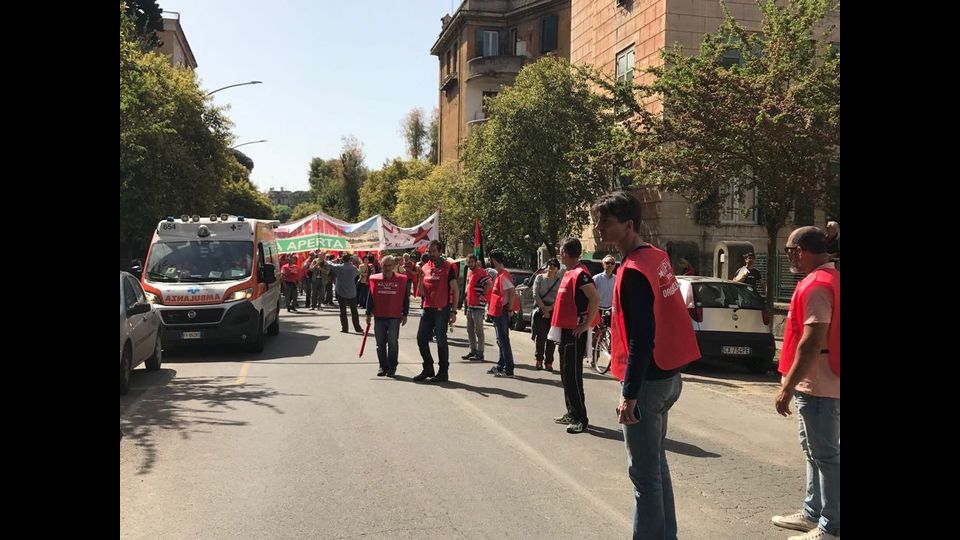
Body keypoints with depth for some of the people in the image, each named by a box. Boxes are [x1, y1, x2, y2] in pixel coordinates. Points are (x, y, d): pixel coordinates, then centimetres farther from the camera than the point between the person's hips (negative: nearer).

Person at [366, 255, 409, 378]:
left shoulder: (401, 280, -1)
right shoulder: (375, 279, 3)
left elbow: (405, 298, 3)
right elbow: (370, 297, 7)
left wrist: (405, 314, 2)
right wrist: (368, 314, 4)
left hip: (395, 317, -2)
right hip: (379, 317, 2)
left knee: (393, 343, -1)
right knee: (380, 344, 8)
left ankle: (392, 368, 8)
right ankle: (383, 367, 19)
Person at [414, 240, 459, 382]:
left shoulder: (447, 267, -5)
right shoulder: (425, 267, 10)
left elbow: (455, 290, -6)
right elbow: (422, 292, 9)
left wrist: (453, 311, -11)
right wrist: (420, 277, -6)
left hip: (442, 309, -6)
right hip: (427, 309, 6)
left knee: (441, 340, -1)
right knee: (421, 339, 7)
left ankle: (443, 372, 10)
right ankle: (428, 369, 21)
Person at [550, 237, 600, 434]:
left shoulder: (580, 273, -17)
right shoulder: (569, 273, 14)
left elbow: (595, 298, -26)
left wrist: (586, 324, -22)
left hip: (575, 331, -10)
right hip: (566, 329, 10)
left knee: (573, 375, -8)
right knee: (566, 373, 16)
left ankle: (581, 419, -3)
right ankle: (572, 413, 25)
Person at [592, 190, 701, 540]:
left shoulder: (633, 271, -20)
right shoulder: (658, 257, 8)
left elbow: (641, 337, -23)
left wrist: (629, 393, -21)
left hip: (648, 380, -10)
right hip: (668, 374, 10)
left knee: (643, 472, 0)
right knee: (656, 463, 20)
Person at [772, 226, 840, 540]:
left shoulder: (816, 285, -19)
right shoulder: (829, 279, 13)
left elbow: (812, 342, -25)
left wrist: (787, 387, -21)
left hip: (817, 386, -11)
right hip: (820, 384, 11)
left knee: (825, 454, -3)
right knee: (815, 450, 18)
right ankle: (813, 514, 29)